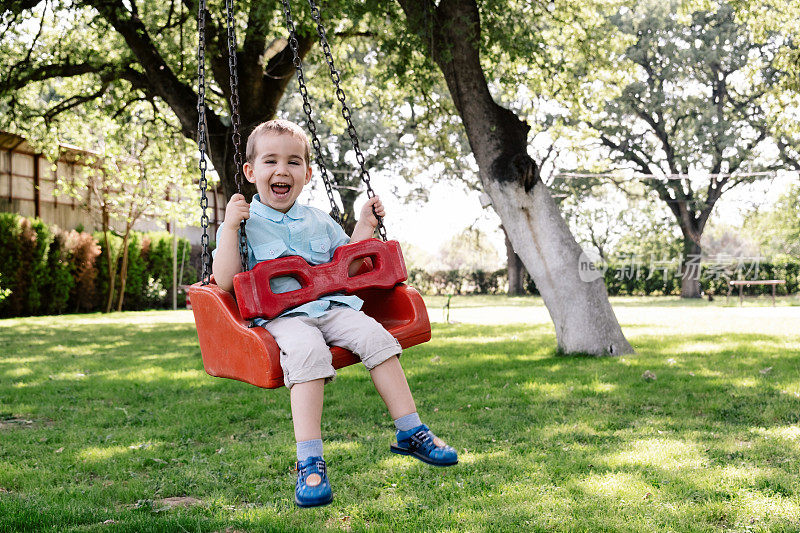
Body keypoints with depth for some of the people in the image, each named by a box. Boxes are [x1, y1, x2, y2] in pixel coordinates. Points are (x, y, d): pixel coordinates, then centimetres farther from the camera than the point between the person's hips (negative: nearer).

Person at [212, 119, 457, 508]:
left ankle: (410, 432, -12)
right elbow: (225, 283, -7)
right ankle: (309, 462, -36)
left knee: (374, 334, -22)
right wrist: (230, 227, -14)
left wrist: (365, 226, 15)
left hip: (332, 307, 5)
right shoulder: (244, 223, 4)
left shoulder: (318, 221, 19)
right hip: (280, 316, -5)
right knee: (306, 349, -36)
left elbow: (347, 266, 25)